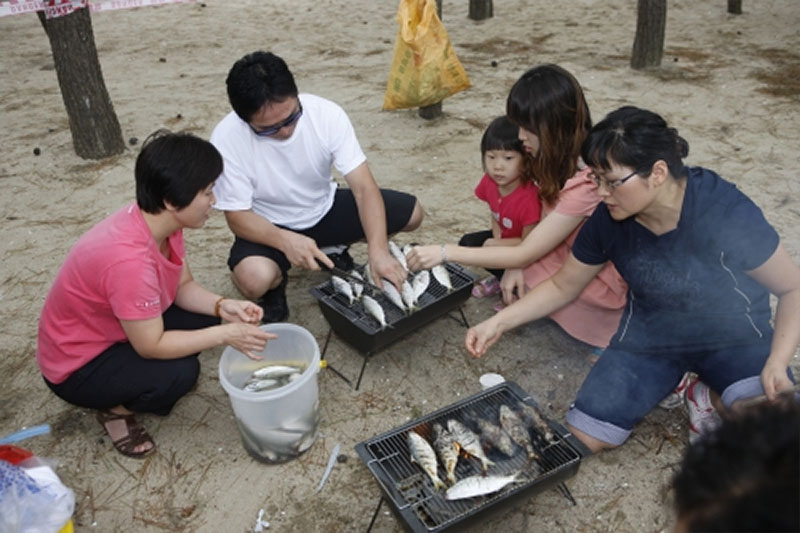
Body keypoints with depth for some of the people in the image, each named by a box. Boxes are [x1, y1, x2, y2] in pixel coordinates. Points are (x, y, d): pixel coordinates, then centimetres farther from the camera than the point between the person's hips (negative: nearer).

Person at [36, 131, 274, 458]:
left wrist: (223, 307, -20)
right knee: (180, 372, -27)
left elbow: (184, 286, -2)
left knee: (204, 318, -5)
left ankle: (123, 384, 11)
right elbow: (152, 346, -30)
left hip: (119, 330, 8)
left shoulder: (161, 222, -12)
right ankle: (116, 407, 4)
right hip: (77, 367, -8)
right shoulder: (129, 258, -39)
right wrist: (225, 335, -26)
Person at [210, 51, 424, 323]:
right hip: (271, 227, -3)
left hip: (325, 208, 4)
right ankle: (275, 283, 4)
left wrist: (378, 249, -38)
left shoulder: (327, 114, -23)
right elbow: (238, 216, -21)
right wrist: (286, 240, -40)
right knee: (254, 279, -36)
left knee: (411, 212, -8)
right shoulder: (226, 139, -27)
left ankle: (333, 250, 15)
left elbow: (364, 187, -24)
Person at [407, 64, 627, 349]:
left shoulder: (586, 183, -33)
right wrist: (518, 264, -20)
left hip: (599, 282, -7)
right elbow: (543, 221, -1)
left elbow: (524, 255, -28)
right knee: (476, 243, -2)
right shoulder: (562, 159, -6)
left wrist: (446, 252, -29)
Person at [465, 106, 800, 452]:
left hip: (734, 337, -2)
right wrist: (498, 323, -10)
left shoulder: (726, 214, -28)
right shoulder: (608, 221, -17)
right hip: (649, 338, 2)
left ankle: (709, 395, 5)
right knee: (579, 438, -10)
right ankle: (667, 385, 14)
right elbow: (563, 286, -1)